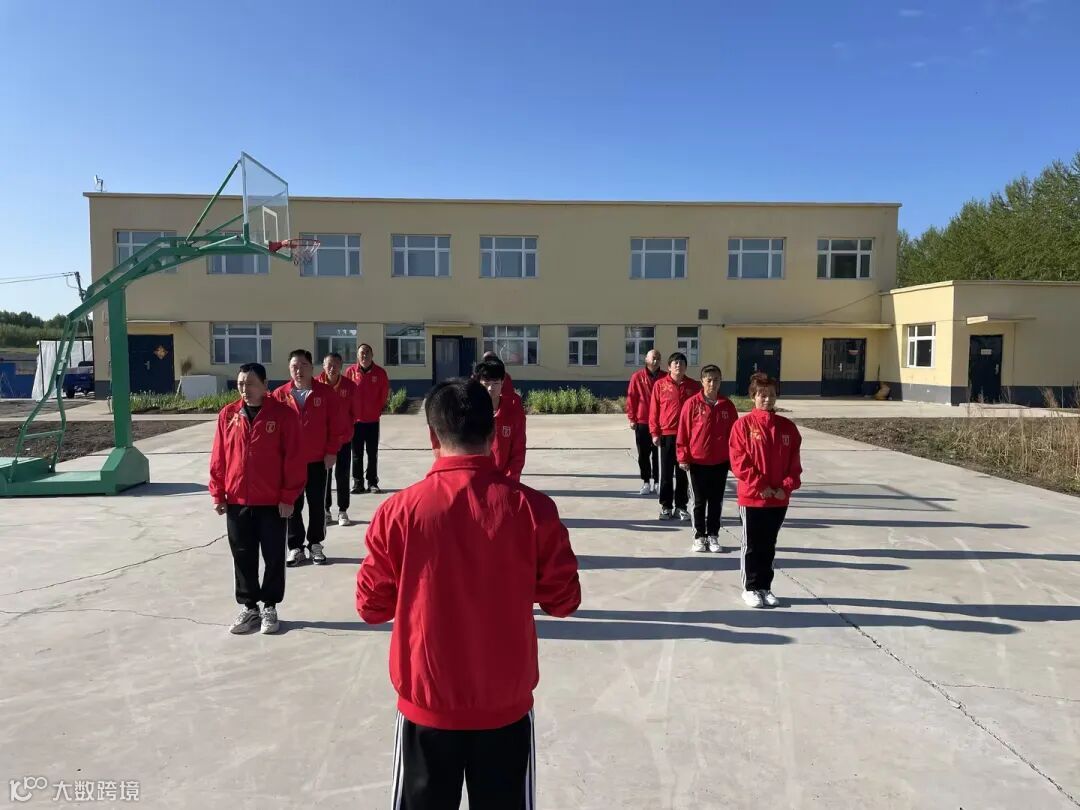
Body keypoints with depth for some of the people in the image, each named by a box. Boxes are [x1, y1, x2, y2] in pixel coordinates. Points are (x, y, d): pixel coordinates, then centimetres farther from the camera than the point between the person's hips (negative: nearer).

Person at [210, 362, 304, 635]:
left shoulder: (283, 414, -8)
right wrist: (217, 493, 3)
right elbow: (218, 457, 6)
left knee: (273, 557, 8)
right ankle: (249, 608, 25)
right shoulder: (227, 415, 2)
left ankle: (270, 607, 22)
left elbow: (293, 459, -8)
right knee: (243, 557, 12)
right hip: (237, 502, 3)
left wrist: (288, 497, -10)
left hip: (273, 502, -3)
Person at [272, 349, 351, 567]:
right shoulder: (280, 395, -3)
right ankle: (296, 547, 18)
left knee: (316, 505, 9)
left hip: (318, 461, 0)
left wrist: (331, 451, -5)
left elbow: (339, 425, -2)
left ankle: (315, 544, 22)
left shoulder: (326, 393, -4)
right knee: (293, 506, 7)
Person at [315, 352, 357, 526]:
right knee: (324, 474, 9)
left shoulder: (350, 386, -8)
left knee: (342, 475, 6)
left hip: (344, 438, 0)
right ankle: (326, 510, 21)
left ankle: (343, 510, 18)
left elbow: (354, 413, 1)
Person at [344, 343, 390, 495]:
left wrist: (378, 409, 4)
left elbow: (385, 392, 5)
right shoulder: (350, 371, -4)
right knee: (357, 453, 6)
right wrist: (350, 411, 0)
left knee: (372, 453, 7)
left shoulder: (380, 372, -2)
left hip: (373, 419, 0)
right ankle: (358, 483, 13)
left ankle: (372, 483, 15)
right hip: (355, 419, 0)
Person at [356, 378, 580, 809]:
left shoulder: (400, 510, -15)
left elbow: (372, 606, -4)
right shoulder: (532, 507, -13)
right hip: (506, 706, 1)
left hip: (426, 704, 0)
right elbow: (563, 600, -4)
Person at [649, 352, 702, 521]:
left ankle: (681, 506, 18)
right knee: (666, 473, 7)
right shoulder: (660, 385, 0)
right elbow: (654, 410, 0)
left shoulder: (694, 386, 4)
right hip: (667, 434, -1)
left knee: (683, 473, 8)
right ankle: (666, 506, 16)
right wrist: (654, 433, -4)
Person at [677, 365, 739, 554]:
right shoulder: (692, 404, -7)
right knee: (699, 502, 9)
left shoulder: (727, 405, 1)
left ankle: (713, 536, 22)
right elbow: (683, 432, -5)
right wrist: (683, 457, -7)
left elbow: (733, 434, 6)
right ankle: (699, 536, 20)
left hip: (720, 463, 2)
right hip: (697, 462, -2)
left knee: (716, 501, 11)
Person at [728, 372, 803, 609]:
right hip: (752, 497, -3)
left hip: (779, 498, 4)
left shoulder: (788, 427, 4)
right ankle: (750, 588, 19)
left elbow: (794, 463, 5)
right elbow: (739, 461, -11)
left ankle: (765, 587, 26)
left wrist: (786, 487, -8)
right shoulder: (743, 424, -8)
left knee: (769, 545, 15)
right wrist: (761, 486, -14)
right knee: (752, 545, 7)